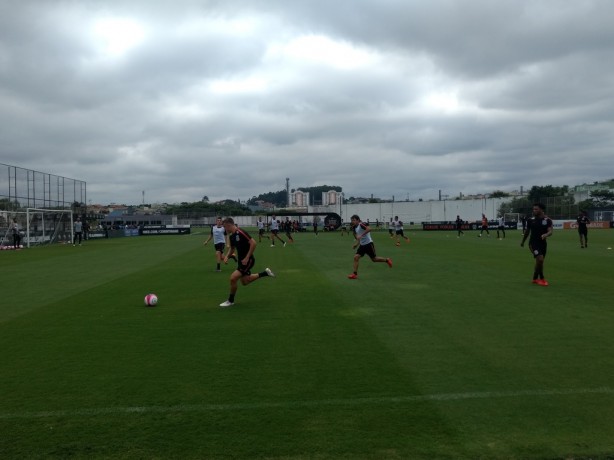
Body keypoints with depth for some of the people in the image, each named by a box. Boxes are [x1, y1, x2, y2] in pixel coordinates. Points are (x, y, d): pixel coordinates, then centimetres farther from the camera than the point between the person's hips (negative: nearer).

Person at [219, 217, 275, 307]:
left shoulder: (241, 233, -21)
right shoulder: (231, 236, 5)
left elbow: (253, 243, -25)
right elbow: (232, 248, 20)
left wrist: (247, 258, -24)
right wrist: (227, 256, 0)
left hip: (247, 260, -10)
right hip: (241, 260, 10)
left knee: (233, 278, -16)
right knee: (244, 281, 19)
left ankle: (230, 301, 3)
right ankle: (265, 273, 31)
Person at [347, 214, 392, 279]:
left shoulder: (361, 224, -17)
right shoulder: (354, 227, 8)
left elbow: (369, 229, -36)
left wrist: (361, 235, -38)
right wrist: (356, 244, 14)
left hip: (368, 244, -7)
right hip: (362, 245, 7)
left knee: (374, 259, 5)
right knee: (356, 257, -9)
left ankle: (387, 260, 29)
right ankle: (355, 274, -6)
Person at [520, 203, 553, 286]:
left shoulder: (547, 220, -6)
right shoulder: (531, 220, -3)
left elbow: (550, 231, -17)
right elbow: (527, 231, 10)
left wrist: (546, 234, -40)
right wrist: (523, 242, 20)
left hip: (543, 243, 2)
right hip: (533, 243, -2)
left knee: (539, 261, 12)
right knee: (540, 259, -19)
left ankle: (535, 279, 32)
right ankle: (541, 278, -2)